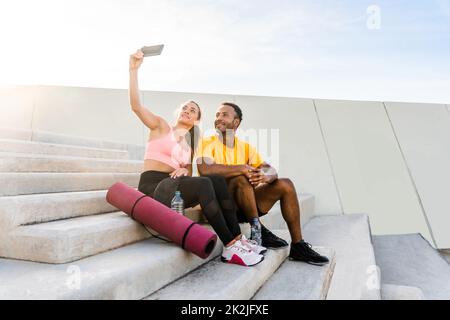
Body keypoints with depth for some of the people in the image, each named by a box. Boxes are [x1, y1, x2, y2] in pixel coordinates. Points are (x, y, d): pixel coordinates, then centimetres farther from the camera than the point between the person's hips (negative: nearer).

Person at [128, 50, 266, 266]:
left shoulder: (189, 145, 22)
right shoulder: (160, 125, 8)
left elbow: (189, 173, 12)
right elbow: (136, 105, -8)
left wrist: (184, 171, -12)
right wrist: (134, 70, -15)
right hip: (152, 185, -5)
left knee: (218, 180, -18)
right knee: (204, 183, -31)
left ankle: (237, 239, -20)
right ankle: (230, 247, -30)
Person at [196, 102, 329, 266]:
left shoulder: (245, 147, 9)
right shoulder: (207, 142, -5)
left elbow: (271, 170, 1)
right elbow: (205, 169, -25)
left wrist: (265, 176, -24)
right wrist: (243, 168, -24)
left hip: (245, 205, 6)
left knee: (286, 184, -6)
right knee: (242, 178, -32)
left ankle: (298, 246, -3)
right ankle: (258, 230, -17)